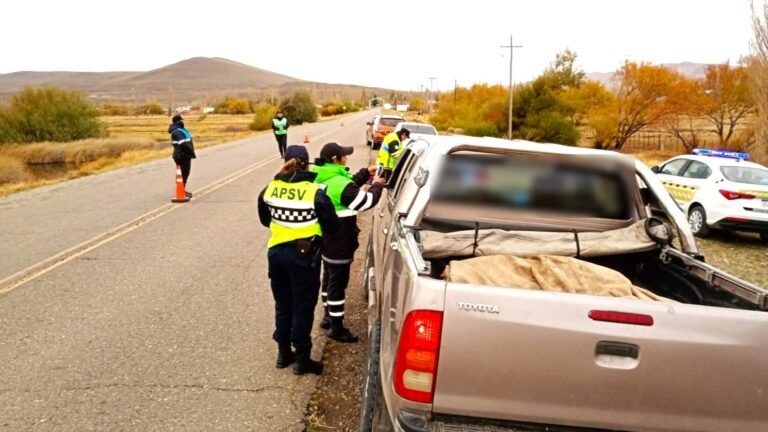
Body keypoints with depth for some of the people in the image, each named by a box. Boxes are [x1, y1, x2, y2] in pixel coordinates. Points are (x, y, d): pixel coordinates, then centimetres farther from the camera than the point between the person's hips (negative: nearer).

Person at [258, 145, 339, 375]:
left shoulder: (269, 189, -2)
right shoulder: (315, 192, -16)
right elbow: (332, 226, -9)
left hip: (276, 252, 5)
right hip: (304, 256, -4)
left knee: (282, 304, 18)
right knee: (303, 308, 6)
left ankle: (284, 353, 29)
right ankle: (302, 359, 15)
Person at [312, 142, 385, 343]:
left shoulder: (322, 179, 4)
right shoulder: (340, 183, -26)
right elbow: (366, 201, -18)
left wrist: (365, 173, 11)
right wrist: (377, 185, -1)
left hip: (325, 239, 10)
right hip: (339, 242, -10)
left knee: (329, 278, 22)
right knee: (338, 283, 0)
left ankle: (328, 316, 35)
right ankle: (336, 328, 10)